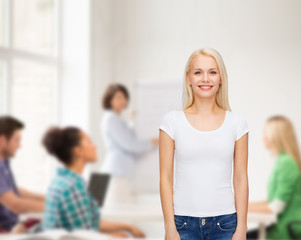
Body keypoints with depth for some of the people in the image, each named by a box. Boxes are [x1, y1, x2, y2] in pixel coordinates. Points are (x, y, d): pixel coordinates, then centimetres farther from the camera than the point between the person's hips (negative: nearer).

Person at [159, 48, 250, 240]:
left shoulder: (236, 122, 4)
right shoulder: (173, 121, 1)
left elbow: (241, 179, 4)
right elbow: (166, 178, 1)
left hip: (225, 222, 1)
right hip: (184, 222, -1)